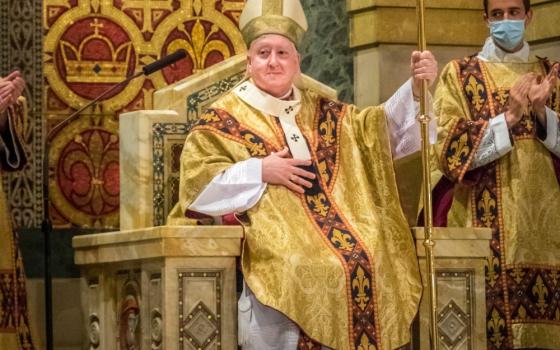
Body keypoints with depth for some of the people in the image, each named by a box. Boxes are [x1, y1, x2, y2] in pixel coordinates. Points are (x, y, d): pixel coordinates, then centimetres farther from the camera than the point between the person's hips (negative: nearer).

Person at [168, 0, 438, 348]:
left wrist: (416, 88, 4)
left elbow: (385, 129, 19)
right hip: (272, 240, -4)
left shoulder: (323, 112, 20)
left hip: (338, 231, 4)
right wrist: (259, 172, -9)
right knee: (295, 272, -30)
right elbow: (196, 182, -1)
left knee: (367, 266, -21)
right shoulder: (224, 119, 6)